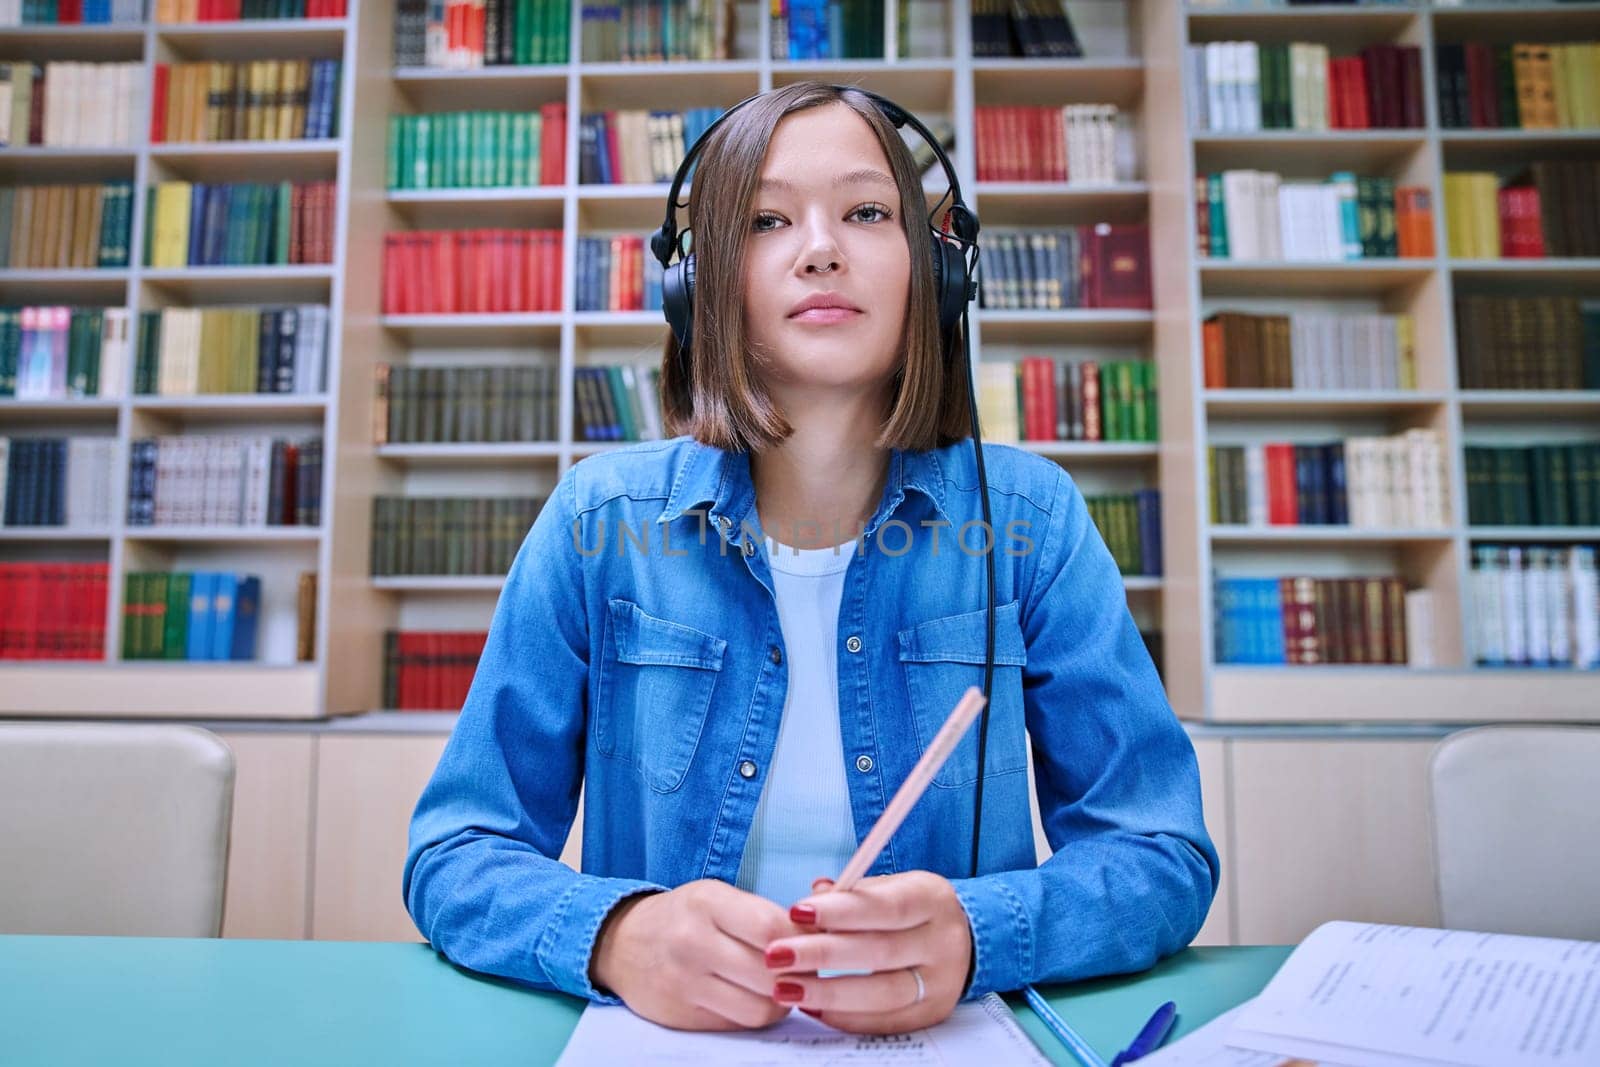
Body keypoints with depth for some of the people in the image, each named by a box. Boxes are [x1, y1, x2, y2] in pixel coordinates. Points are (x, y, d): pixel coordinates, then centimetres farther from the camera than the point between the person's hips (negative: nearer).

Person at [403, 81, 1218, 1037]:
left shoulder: (1028, 517, -5)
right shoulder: (600, 522, -5)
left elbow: (1164, 854, -4)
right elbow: (454, 854, -3)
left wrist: (972, 937, -24)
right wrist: (616, 937, -23)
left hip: (952, 1036, 0)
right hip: (663, 1031, 1)